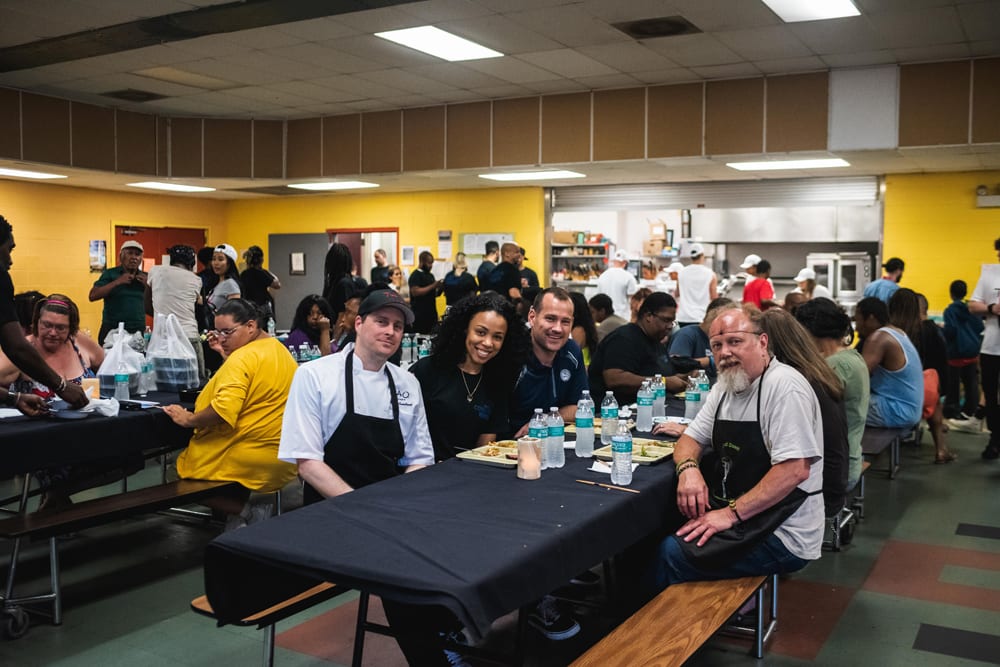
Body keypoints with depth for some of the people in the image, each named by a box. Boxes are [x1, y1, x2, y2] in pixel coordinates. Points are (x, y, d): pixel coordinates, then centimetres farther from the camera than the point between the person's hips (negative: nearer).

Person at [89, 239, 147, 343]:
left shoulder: (145, 277, 12)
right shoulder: (110, 274, 4)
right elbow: (92, 296, -7)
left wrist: (147, 285, -5)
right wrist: (117, 282, -12)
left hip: (138, 331, 2)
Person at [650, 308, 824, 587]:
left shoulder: (784, 386, -18)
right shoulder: (725, 388, 9)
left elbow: (795, 470, -25)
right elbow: (690, 438, 13)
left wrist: (732, 513, -24)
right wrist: (688, 468, -11)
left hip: (783, 535, -8)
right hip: (735, 514, 8)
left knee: (671, 552, -20)